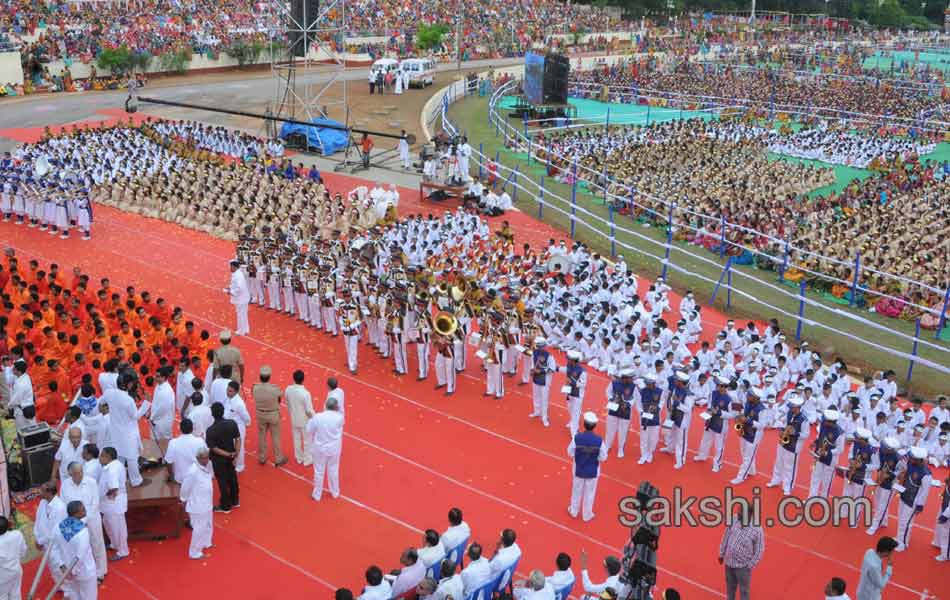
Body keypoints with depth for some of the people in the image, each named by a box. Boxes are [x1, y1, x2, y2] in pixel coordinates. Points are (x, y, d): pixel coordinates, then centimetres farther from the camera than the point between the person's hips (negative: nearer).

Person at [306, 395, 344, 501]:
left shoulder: (317, 417, -22)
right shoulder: (339, 417, -20)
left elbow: (309, 430, -5)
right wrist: (337, 410, 5)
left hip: (320, 449, -1)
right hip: (334, 449, 1)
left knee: (319, 472, 16)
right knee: (333, 470, 21)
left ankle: (317, 495, 32)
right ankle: (335, 492, 39)